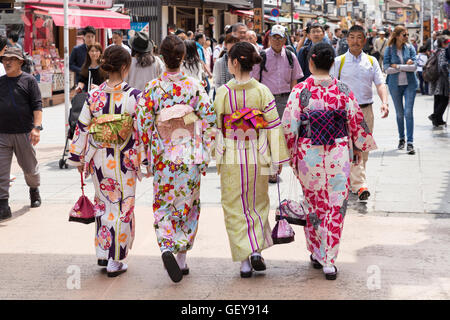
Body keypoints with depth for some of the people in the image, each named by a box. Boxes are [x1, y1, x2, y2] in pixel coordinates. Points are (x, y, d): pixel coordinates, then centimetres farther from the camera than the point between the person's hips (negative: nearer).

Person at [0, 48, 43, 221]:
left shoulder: (29, 80, 2)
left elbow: (37, 106, -4)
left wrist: (36, 127, -15)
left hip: (24, 133, -2)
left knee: (30, 168, 12)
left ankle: (34, 190, 40)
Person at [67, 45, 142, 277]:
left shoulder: (93, 96, -4)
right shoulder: (133, 96, -13)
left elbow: (81, 129, 2)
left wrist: (78, 159, 12)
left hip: (98, 160, 3)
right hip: (123, 162, -3)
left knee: (104, 203, 21)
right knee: (122, 207, 8)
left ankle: (103, 253, 26)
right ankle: (115, 261, 12)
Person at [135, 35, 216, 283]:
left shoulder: (152, 88, -7)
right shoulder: (194, 87, -6)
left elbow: (143, 125, -5)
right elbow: (209, 122, -6)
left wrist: (148, 155, 7)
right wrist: (204, 155, 4)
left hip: (163, 157, 0)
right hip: (190, 157, 0)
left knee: (163, 206, 10)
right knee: (188, 206, 13)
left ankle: (167, 247, -14)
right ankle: (182, 259, 18)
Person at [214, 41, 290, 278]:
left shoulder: (223, 92, -10)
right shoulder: (262, 91, -6)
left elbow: (215, 126, -4)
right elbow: (274, 127, -5)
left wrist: (214, 157, 8)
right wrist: (277, 159, 2)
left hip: (231, 158, -1)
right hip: (256, 157, 1)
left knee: (235, 208, 9)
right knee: (257, 204, 19)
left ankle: (244, 260, 7)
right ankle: (257, 250, 9)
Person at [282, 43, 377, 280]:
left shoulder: (300, 91, -8)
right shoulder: (343, 90, -3)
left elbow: (289, 125, -8)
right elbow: (356, 121, 3)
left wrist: (290, 153, 5)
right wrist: (360, 147, 19)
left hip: (308, 154, 0)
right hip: (339, 153, 0)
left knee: (313, 205, 16)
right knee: (336, 206, 6)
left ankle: (317, 253, 26)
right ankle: (329, 261, 4)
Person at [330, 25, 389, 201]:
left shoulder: (371, 61, 8)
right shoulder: (338, 61, 1)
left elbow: (380, 83, 2)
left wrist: (384, 102, -15)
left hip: (366, 109, 4)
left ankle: (352, 180, 25)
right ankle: (359, 185, -18)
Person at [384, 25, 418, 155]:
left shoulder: (410, 48, 1)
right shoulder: (389, 49, -2)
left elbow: (414, 67, -8)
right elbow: (387, 69, -10)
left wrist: (397, 66, -13)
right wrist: (405, 66, -11)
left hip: (410, 84, 0)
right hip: (395, 85, 0)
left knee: (408, 112, -9)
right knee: (399, 113, 9)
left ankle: (410, 142, -9)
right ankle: (401, 138, 26)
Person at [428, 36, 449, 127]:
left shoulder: (436, 51, 13)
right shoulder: (443, 52, -14)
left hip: (435, 79, 9)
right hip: (442, 79, -9)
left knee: (437, 100, 12)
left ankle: (438, 120, 15)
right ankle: (434, 116, -12)